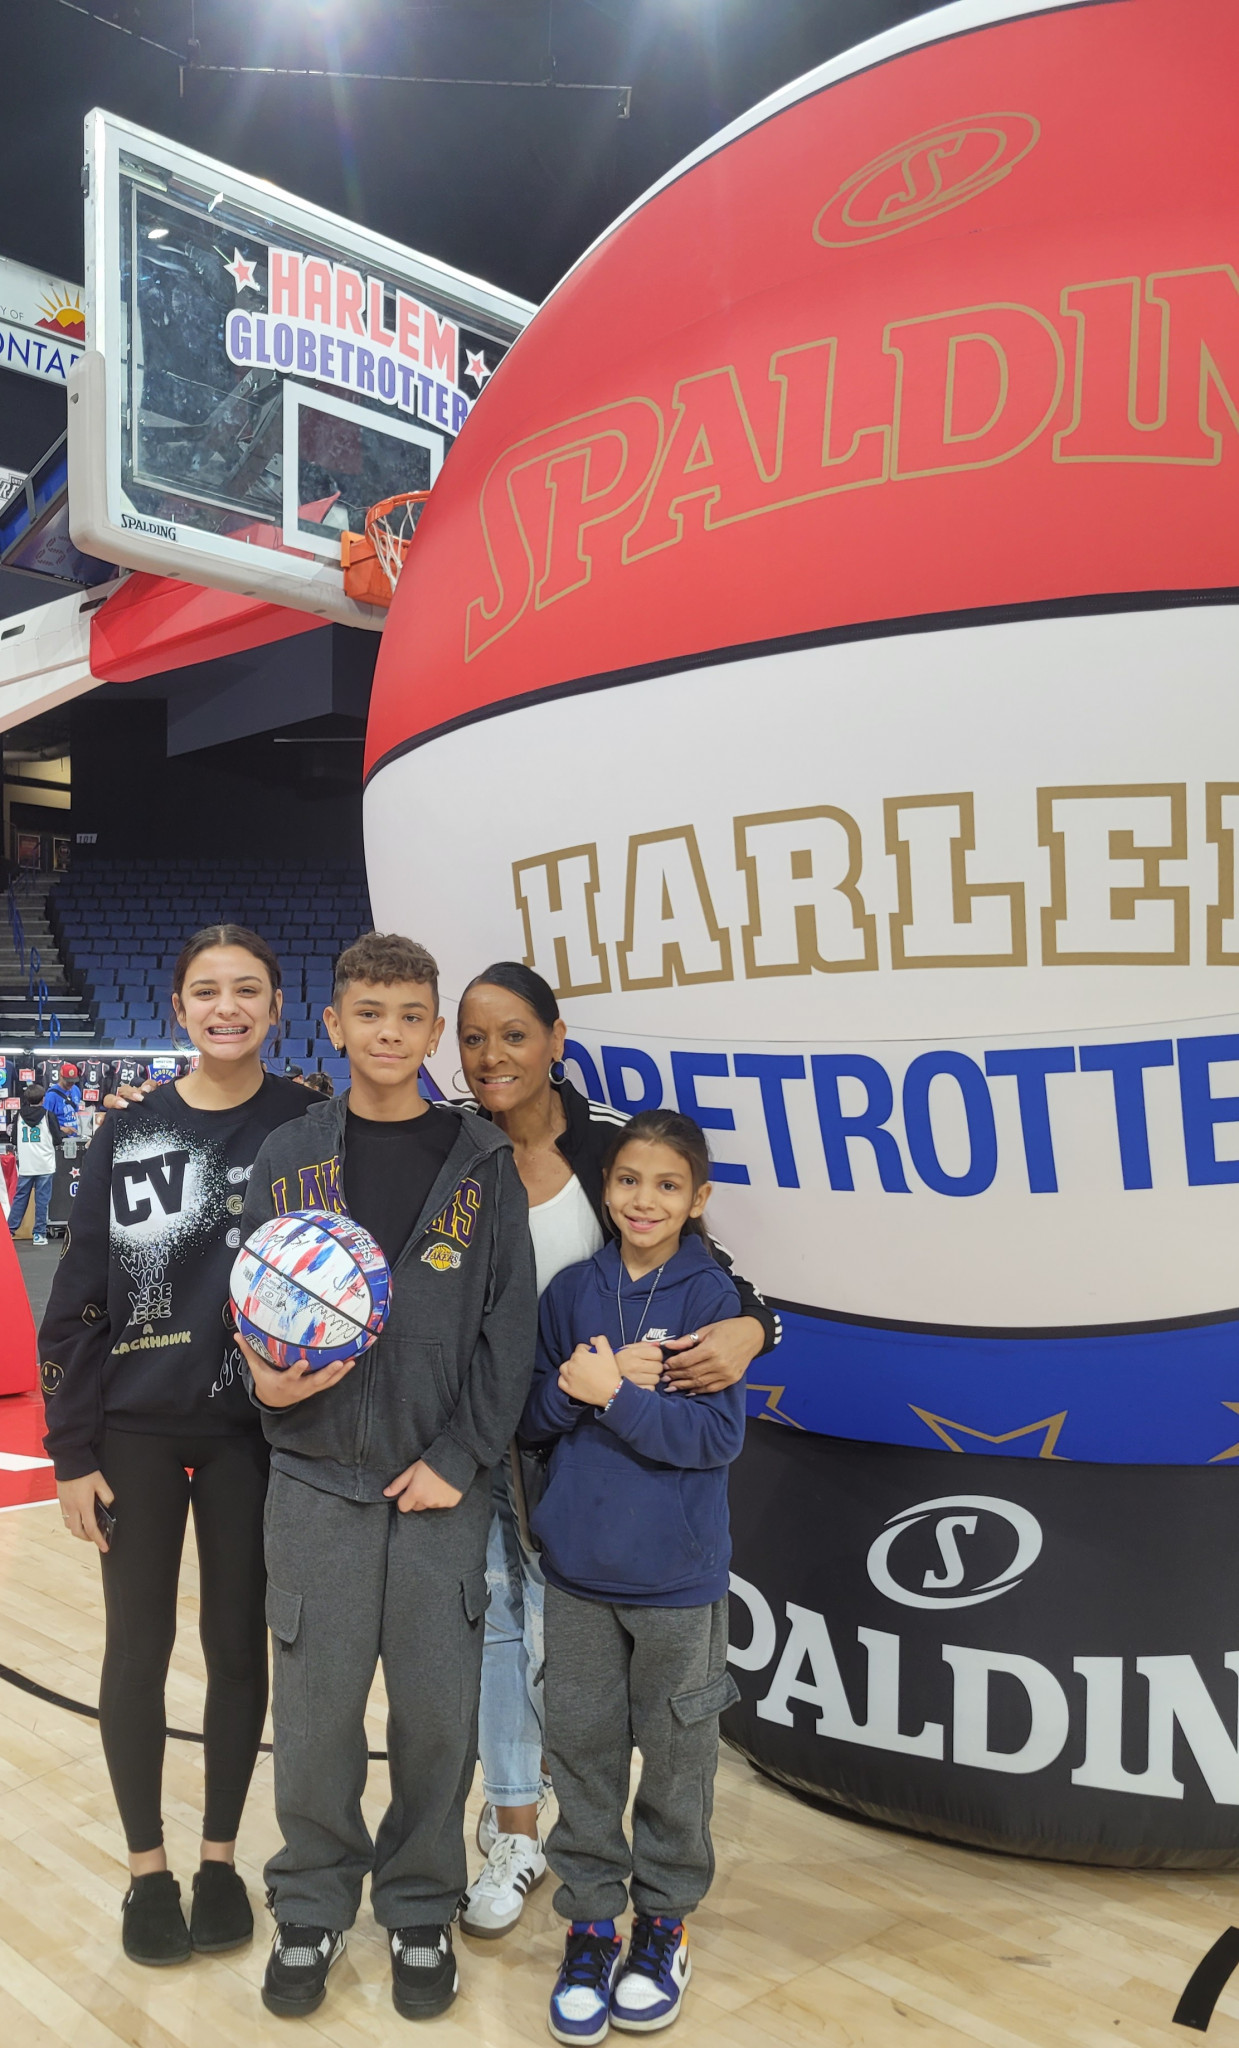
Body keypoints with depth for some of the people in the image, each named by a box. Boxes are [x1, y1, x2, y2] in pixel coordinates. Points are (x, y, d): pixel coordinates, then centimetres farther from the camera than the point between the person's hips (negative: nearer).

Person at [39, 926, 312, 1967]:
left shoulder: (308, 1127, -6)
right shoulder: (129, 1131, -2)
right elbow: (78, 1297, 0)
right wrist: (71, 1451, -1)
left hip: (255, 1432, -1)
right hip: (136, 1431, 1)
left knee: (239, 1645, 12)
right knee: (138, 1647, 11)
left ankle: (221, 1856, 32)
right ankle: (148, 1864, 30)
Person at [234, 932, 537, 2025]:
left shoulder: (482, 1162, 1)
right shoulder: (286, 1158, 4)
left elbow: (509, 1327, -1)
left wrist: (459, 1458, -8)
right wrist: (265, 1379, -12)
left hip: (442, 1483, 0)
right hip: (317, 1480, 1)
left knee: (438, 1711, 8)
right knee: (315, 1709, 8)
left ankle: (421, 1912, 31)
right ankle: (311, 1910, 32)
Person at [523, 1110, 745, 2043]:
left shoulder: (710, 1296, -10)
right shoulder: (572, 1290, 0)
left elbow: (718, 1435, -16)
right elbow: (533, 1416, 1)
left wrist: (612, 1395, -23)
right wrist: (583, 1382, -19)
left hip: (677, 1575, -2)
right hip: (578, 1566, 3)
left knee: (677, 1754, 13)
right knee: (584, 1747, 13)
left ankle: (664, 1915, 34)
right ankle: (590, 1919, 31)